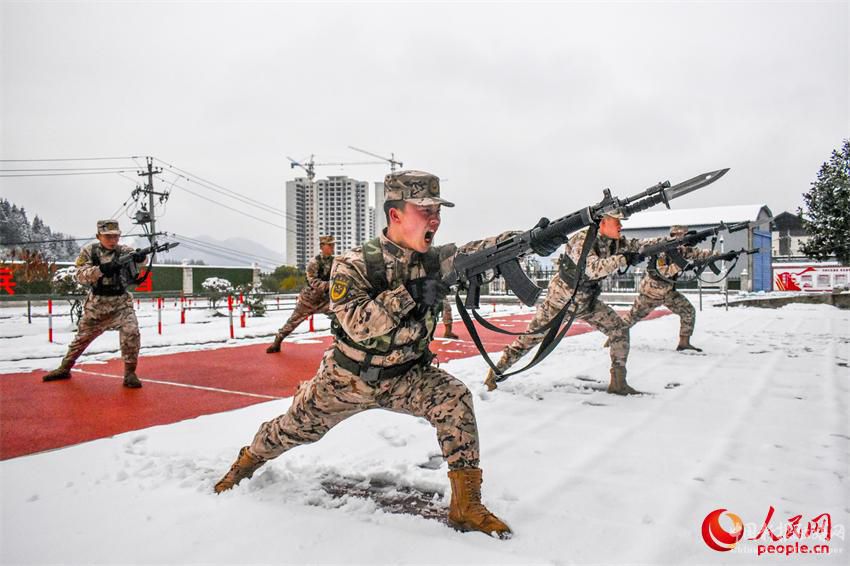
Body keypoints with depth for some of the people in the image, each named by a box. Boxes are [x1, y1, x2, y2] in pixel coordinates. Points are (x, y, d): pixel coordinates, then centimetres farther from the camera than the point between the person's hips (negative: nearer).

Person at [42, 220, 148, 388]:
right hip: (97, 303, 1)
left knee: (131, 333, -22)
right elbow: (80, 275, -17)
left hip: (121, 302, -1)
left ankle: (130, 373, -8)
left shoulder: (123, 250, -8)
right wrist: (101, 269, -35)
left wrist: (140, 257, -50)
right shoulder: (89, 250, -7)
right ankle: (64, 369, 36)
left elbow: (139, 259, -26)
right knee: (82, 336, 15)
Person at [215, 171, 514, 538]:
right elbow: (358, 324, -34)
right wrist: (407, 294, -42)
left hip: (406, 376, 2)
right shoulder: (354, 265, -23)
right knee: (297, 428, 17)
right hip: (348, 377, -2)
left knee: (456, 399, -24)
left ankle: (466, 506, -13)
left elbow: (482, 249, -25)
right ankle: (248, 460, 52)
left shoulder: (436, 260, -13)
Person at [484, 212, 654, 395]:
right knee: (530, 338, 0)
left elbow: (634, 245, 3)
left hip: (587, 301, 7)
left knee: (620, 330, -3)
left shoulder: (614, 242, -5)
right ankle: (495, 373, 16)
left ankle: (618, 382, 6)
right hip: (560, 300, -7)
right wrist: (623, 259, -41)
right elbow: (593, 269, -40)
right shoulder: (582, 240, -28)